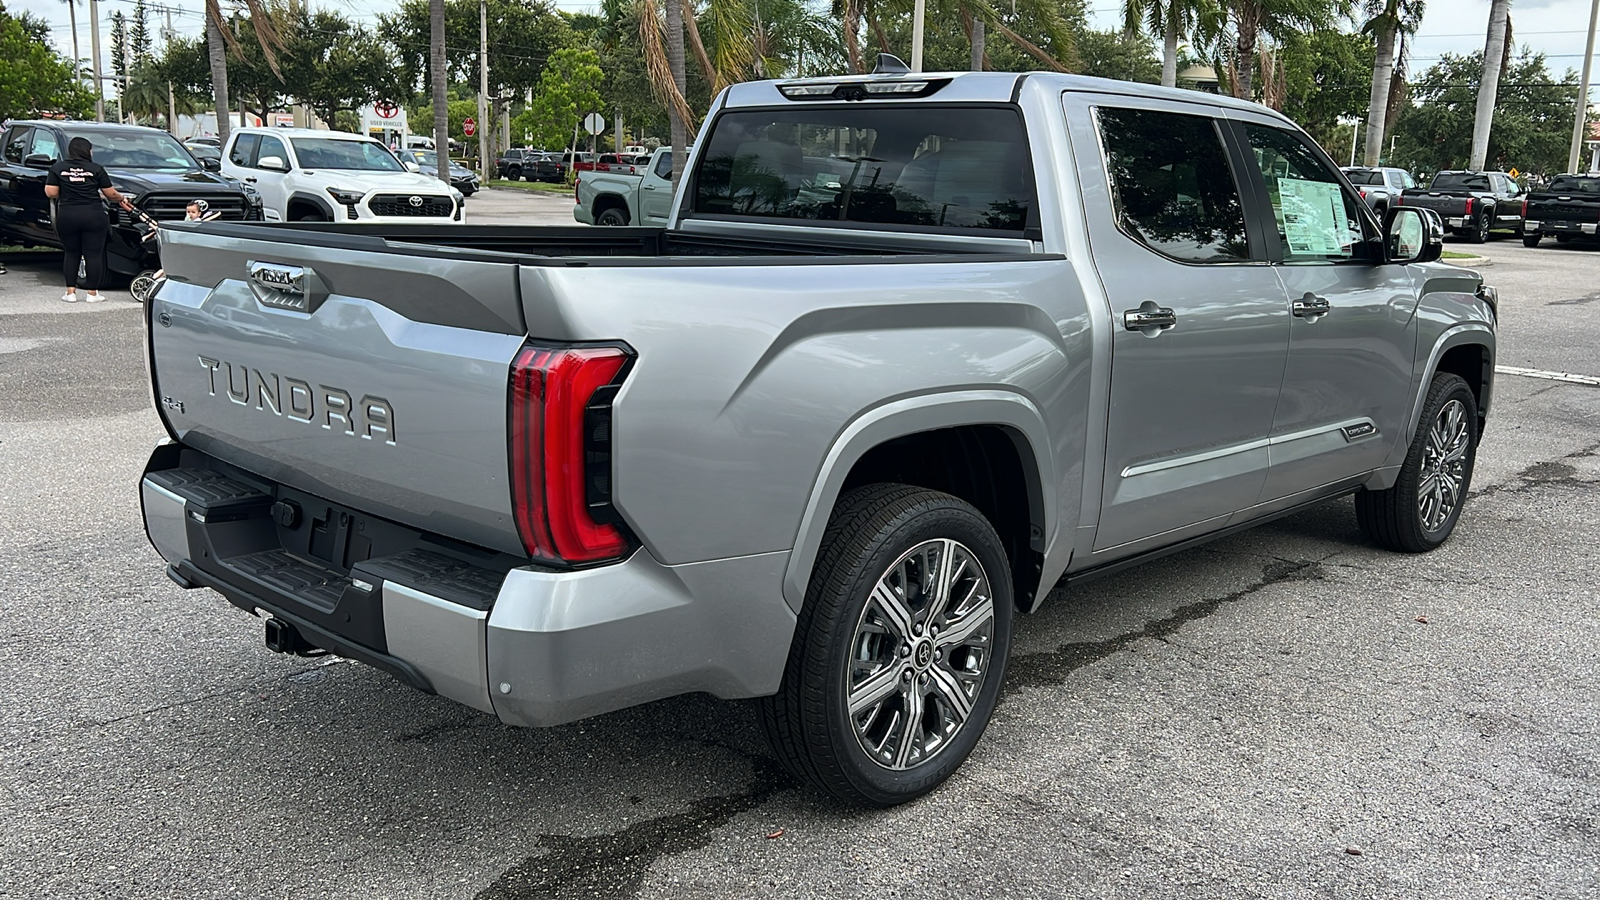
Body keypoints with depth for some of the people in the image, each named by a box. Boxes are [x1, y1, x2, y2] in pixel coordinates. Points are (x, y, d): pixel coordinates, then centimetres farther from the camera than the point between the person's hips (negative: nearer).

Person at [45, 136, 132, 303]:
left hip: (67, 216, 2)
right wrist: (122, 199, 22)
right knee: (94, 255, 4)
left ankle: (70, 292, 11)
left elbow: (50, 193, -1)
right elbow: (111, 194, 2)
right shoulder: (96, 169, 0)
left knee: (71, 254, 14)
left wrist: (65, 193, 19)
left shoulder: (58, 168, 4)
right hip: (93, 216, -2)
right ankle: (93, 293, 7)